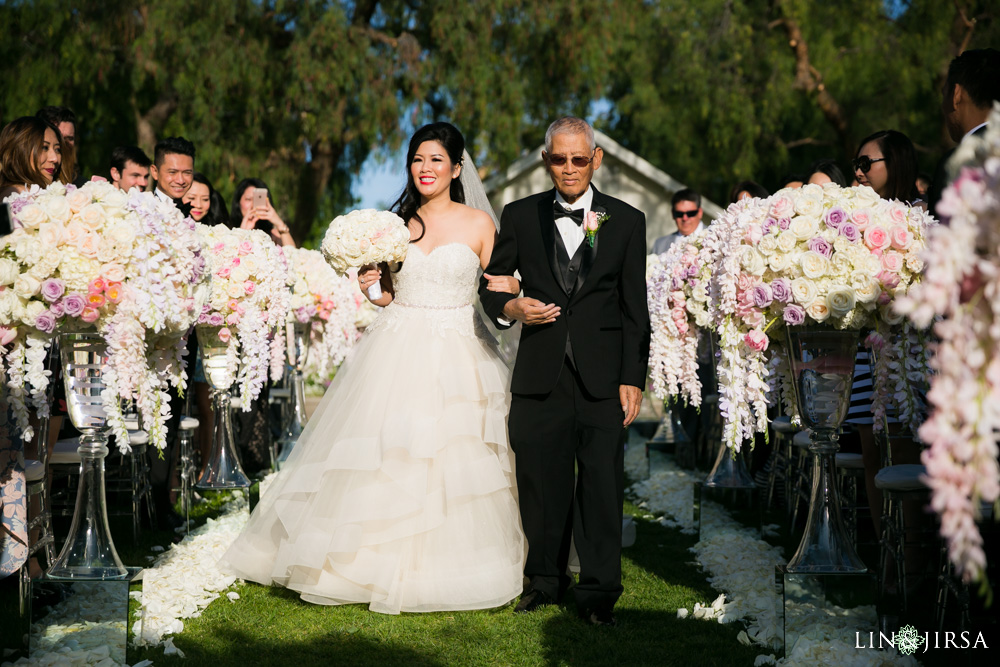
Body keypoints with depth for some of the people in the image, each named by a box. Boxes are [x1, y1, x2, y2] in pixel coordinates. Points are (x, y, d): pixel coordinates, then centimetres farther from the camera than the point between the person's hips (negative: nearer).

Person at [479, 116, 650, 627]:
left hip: (603, 374, -1)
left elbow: (634, 310, 4)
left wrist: (633, 378, -2)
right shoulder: (520, 216, 6)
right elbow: (490, 282, 14)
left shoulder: (626, 221, 5)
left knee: (601, 482, 0)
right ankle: (545, 580, 24)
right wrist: (510, 308, -8)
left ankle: (598, 591, 10)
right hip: (540, 371, 1)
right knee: (541, 480, 8)